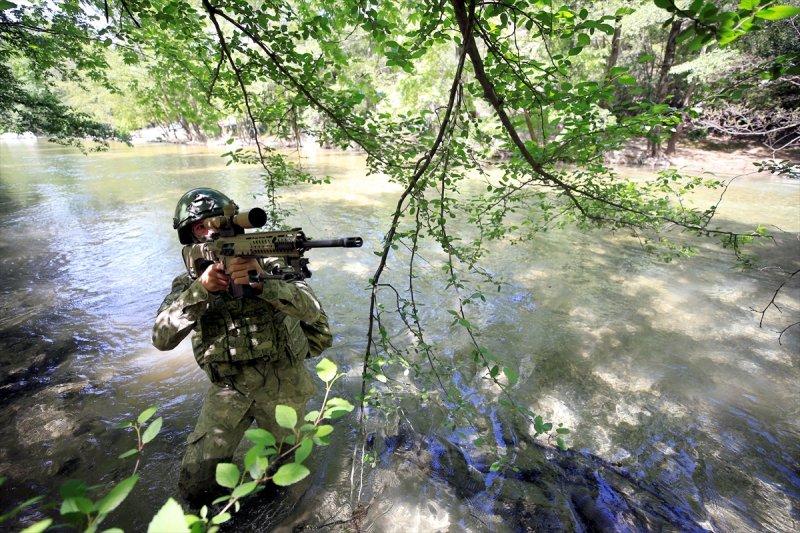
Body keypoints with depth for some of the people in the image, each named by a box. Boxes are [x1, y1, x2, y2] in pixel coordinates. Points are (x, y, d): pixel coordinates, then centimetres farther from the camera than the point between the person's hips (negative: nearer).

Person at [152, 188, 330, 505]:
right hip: (228, 390, 2)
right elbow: (161, 338, -16)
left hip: (281, 386, -1)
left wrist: (262, 284, -41)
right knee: (196, 486, 3)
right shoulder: (188, 284, -2)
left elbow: (311, 310, -24)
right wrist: (201, 289, -30)